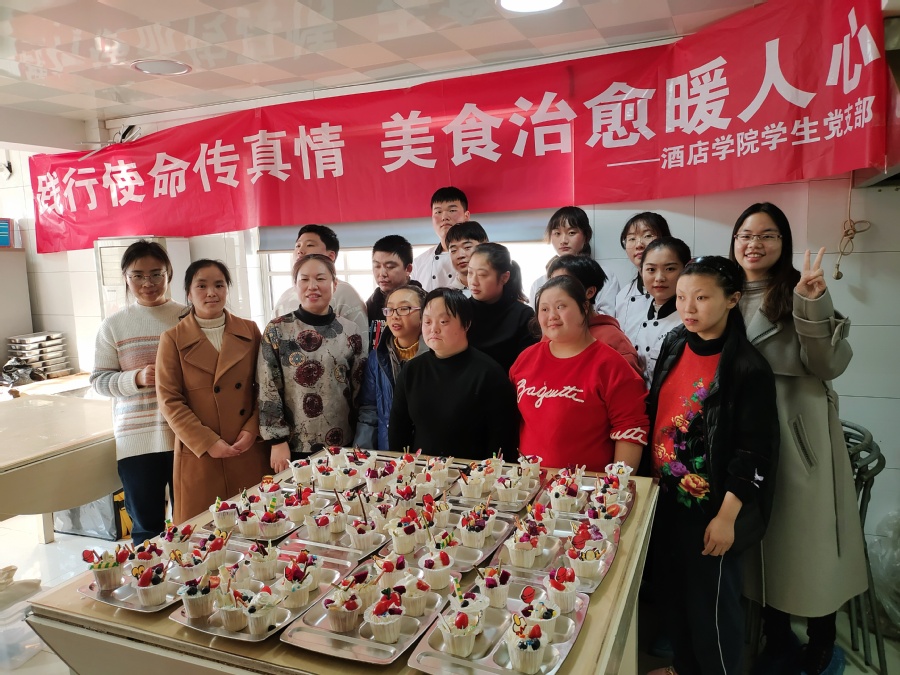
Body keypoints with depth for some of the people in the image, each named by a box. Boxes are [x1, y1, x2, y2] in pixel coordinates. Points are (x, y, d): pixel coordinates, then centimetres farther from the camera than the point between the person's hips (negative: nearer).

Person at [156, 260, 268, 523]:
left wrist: (252, 429, -8)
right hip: (200, 456, -2)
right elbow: (169, 401, -5)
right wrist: (208, 443, -13)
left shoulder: (250, 331, 6)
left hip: (251, 451, 2)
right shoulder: (173, 339, -1)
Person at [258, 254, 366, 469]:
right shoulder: (276, 331, -5)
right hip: (294, 447, -1)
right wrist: (278, 441, -8)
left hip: (342, 445, 2)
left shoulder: (350, 331, -1)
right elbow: (267, 391, -5)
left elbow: (361, 392, 4)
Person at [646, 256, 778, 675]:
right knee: (673, 590, 22)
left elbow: (754, 452, -17)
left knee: (711, 601, 10)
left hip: (711, 508, -6)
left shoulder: (748, 368, -18)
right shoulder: (674, 346, 1)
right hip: (667, 497, 7)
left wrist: (727, 516, -17)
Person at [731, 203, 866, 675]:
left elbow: (829, 366, -13)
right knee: (760, 538, 14)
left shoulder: (800, 292, -5)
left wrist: (812, 306, -23)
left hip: (798, 433, -4)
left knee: (806, 536, 5)